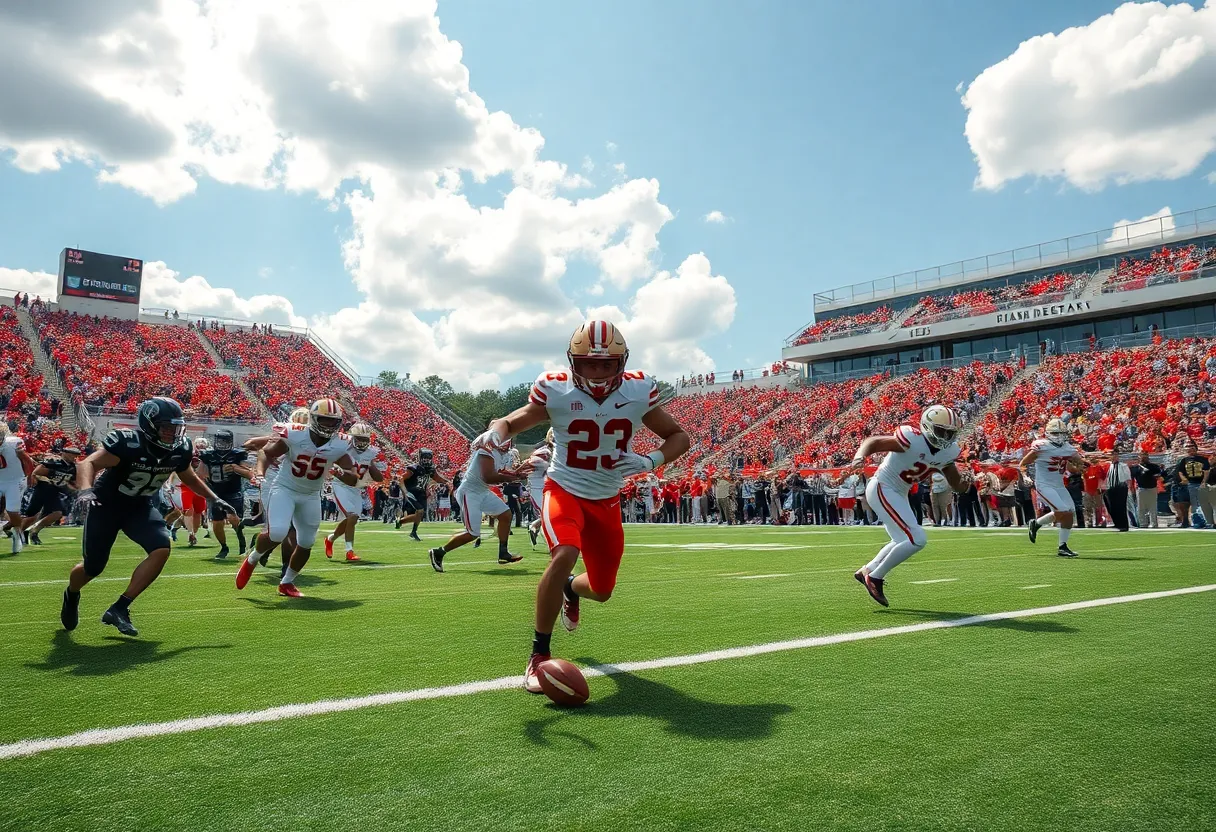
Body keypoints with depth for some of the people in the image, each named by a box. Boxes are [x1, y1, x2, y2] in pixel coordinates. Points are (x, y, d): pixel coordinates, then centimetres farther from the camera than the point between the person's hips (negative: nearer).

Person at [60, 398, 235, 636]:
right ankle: (71, 595, 42)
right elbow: (88, 464, -36)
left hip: (139, 506, 4)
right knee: (93, 567, 4)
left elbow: (190, 478, 8)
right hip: (106, 504, -4)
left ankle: (119, 609, -8)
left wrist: (215, 499, 6)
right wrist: (86, 490, -54)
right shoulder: (128, 444, -29)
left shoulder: (180, 450, -12)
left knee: (162, 549, -20)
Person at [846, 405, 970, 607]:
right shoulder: (912, 440, -24)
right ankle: (875, 578, -3)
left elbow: (956, 485, 8)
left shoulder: (948, 451, -1)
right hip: (883, 489, -10)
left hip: (899, 493, 10)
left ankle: (867, 571, 38)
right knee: (916, 539, -15)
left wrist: (964, 481, -15)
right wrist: (859, 458, -42)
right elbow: (873, 441, -23)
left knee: (904, 540, 25)